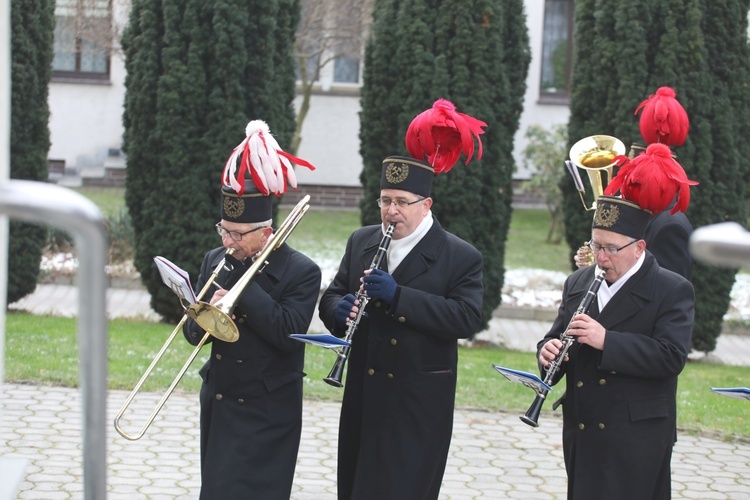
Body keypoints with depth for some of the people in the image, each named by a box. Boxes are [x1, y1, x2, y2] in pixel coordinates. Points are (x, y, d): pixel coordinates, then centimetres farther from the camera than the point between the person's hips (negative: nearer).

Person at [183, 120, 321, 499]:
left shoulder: (301, 272, -11)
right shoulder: (215, 261, 5)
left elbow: (289, 334, -23)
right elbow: (193, 334, 6)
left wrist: (243, 284, -22)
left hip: (267, 414, -6)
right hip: (217, 405, 6)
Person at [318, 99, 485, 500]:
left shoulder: (461, 257, -6)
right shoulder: (361, 242, 10)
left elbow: (467, 319, -18)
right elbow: (332, 294, 12)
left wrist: (398, 296, -25)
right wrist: (339, 310, -13)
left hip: (419, 406, -5)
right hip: (363, 396, 5)